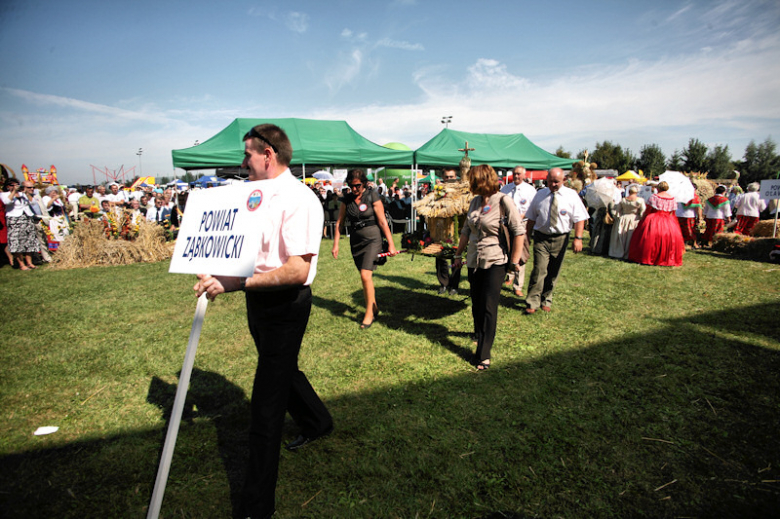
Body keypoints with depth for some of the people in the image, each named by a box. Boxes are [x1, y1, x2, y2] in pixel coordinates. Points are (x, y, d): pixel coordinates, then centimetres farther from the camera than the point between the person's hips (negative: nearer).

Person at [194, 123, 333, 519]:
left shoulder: (298, 199, -21)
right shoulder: (257, 195, 7)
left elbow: (297, 271, -29)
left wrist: (235, 283, -29)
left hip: (284, 305, -9)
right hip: (258, 299, 9)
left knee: (267, 402, -2)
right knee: (281, 371, 28)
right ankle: (316, 422, 56)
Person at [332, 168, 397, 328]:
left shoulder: (372, 196, -8)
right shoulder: (347, 199, 5)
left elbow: (382, 222, -8)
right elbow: (339, 222, 8)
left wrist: (391, 244, -9)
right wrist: (336, 244, 4)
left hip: (372, 238, -5)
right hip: (356, 240, 5)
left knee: (365, 275, -16)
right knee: (365, 276, 12)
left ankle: (369, 313, -4)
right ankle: (374, 307, 29)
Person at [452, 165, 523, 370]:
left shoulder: (503, 201, -12)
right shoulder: (475, 202, 7)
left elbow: (518, 232, -13)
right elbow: (466, 230, 15)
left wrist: (514, 262, -13)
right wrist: (458, 255, 17)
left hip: (495, 262, -6)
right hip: (474, 261, 6)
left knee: (489, 307, -5)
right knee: (476, 304, 17)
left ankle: (483, 355, 1)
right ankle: (479, 333, 42)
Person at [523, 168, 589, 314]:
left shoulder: (571, 195, 0)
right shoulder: (540, 195, 7)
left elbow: (579, 218, -4)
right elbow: (531, 218, 11)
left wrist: (578, 238, -14)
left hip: (560, 238, 0)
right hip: (541, 237, 0)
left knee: (553, 272, 9)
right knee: (539, 270, -10)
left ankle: (546, 301, 24)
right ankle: (532, 303, -5)